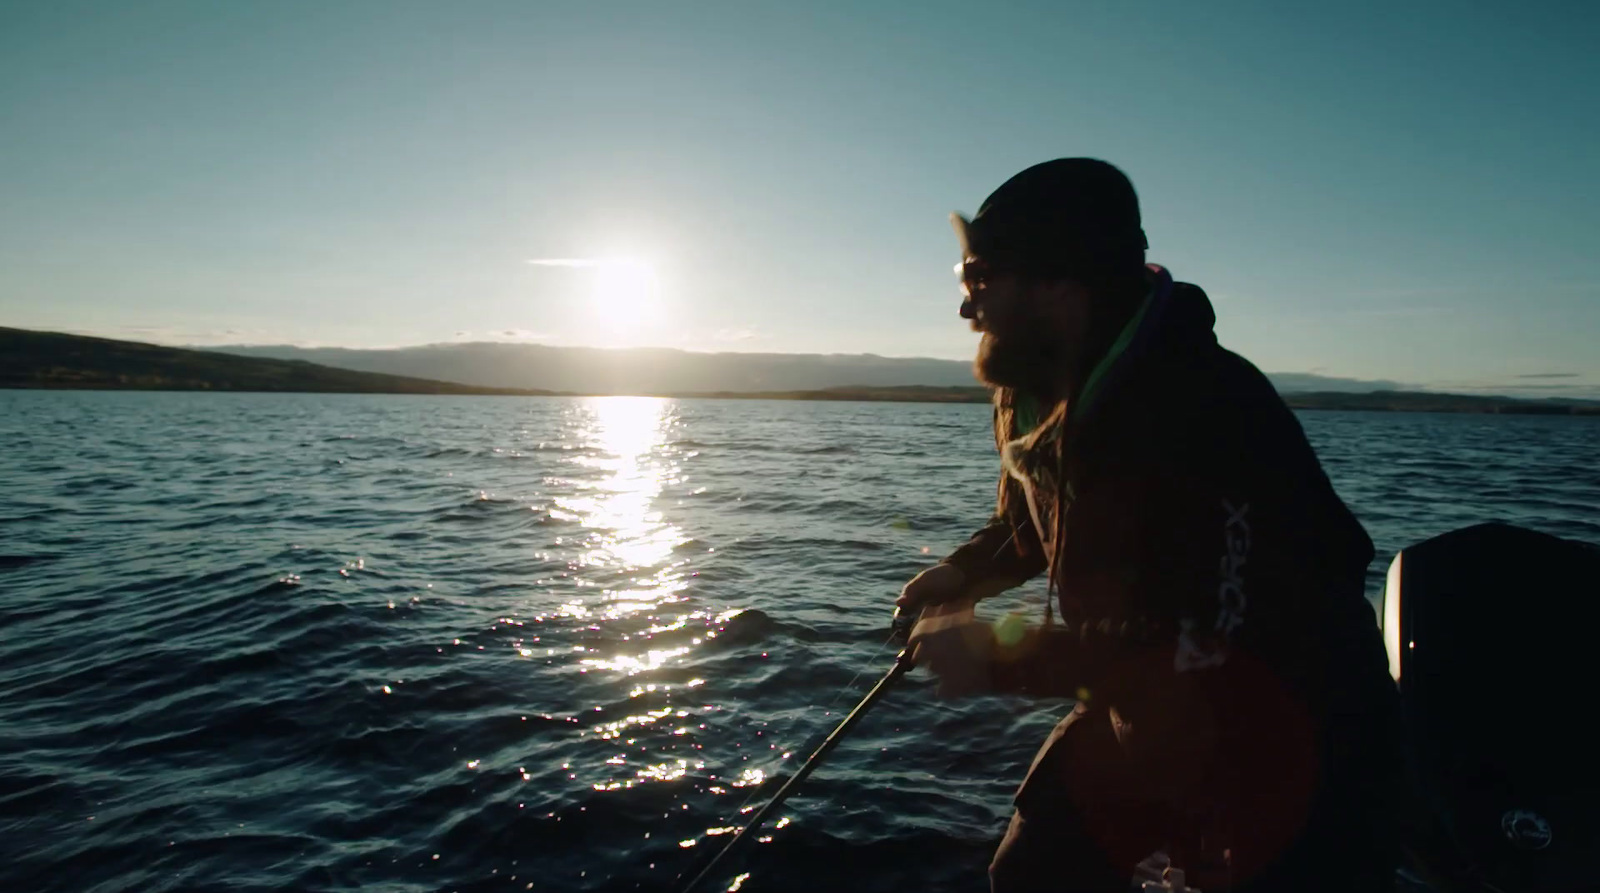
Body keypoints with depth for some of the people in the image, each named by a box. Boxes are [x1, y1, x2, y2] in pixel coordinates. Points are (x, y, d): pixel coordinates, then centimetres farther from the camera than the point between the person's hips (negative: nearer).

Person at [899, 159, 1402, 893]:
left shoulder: (1207, 413, -32)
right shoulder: (1031, 399, -5)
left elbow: (1202, 651, -33)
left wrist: (998, 661, -25)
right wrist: (963, 573, -2)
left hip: (1292, 735, -7)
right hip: (1144, 714, 8)